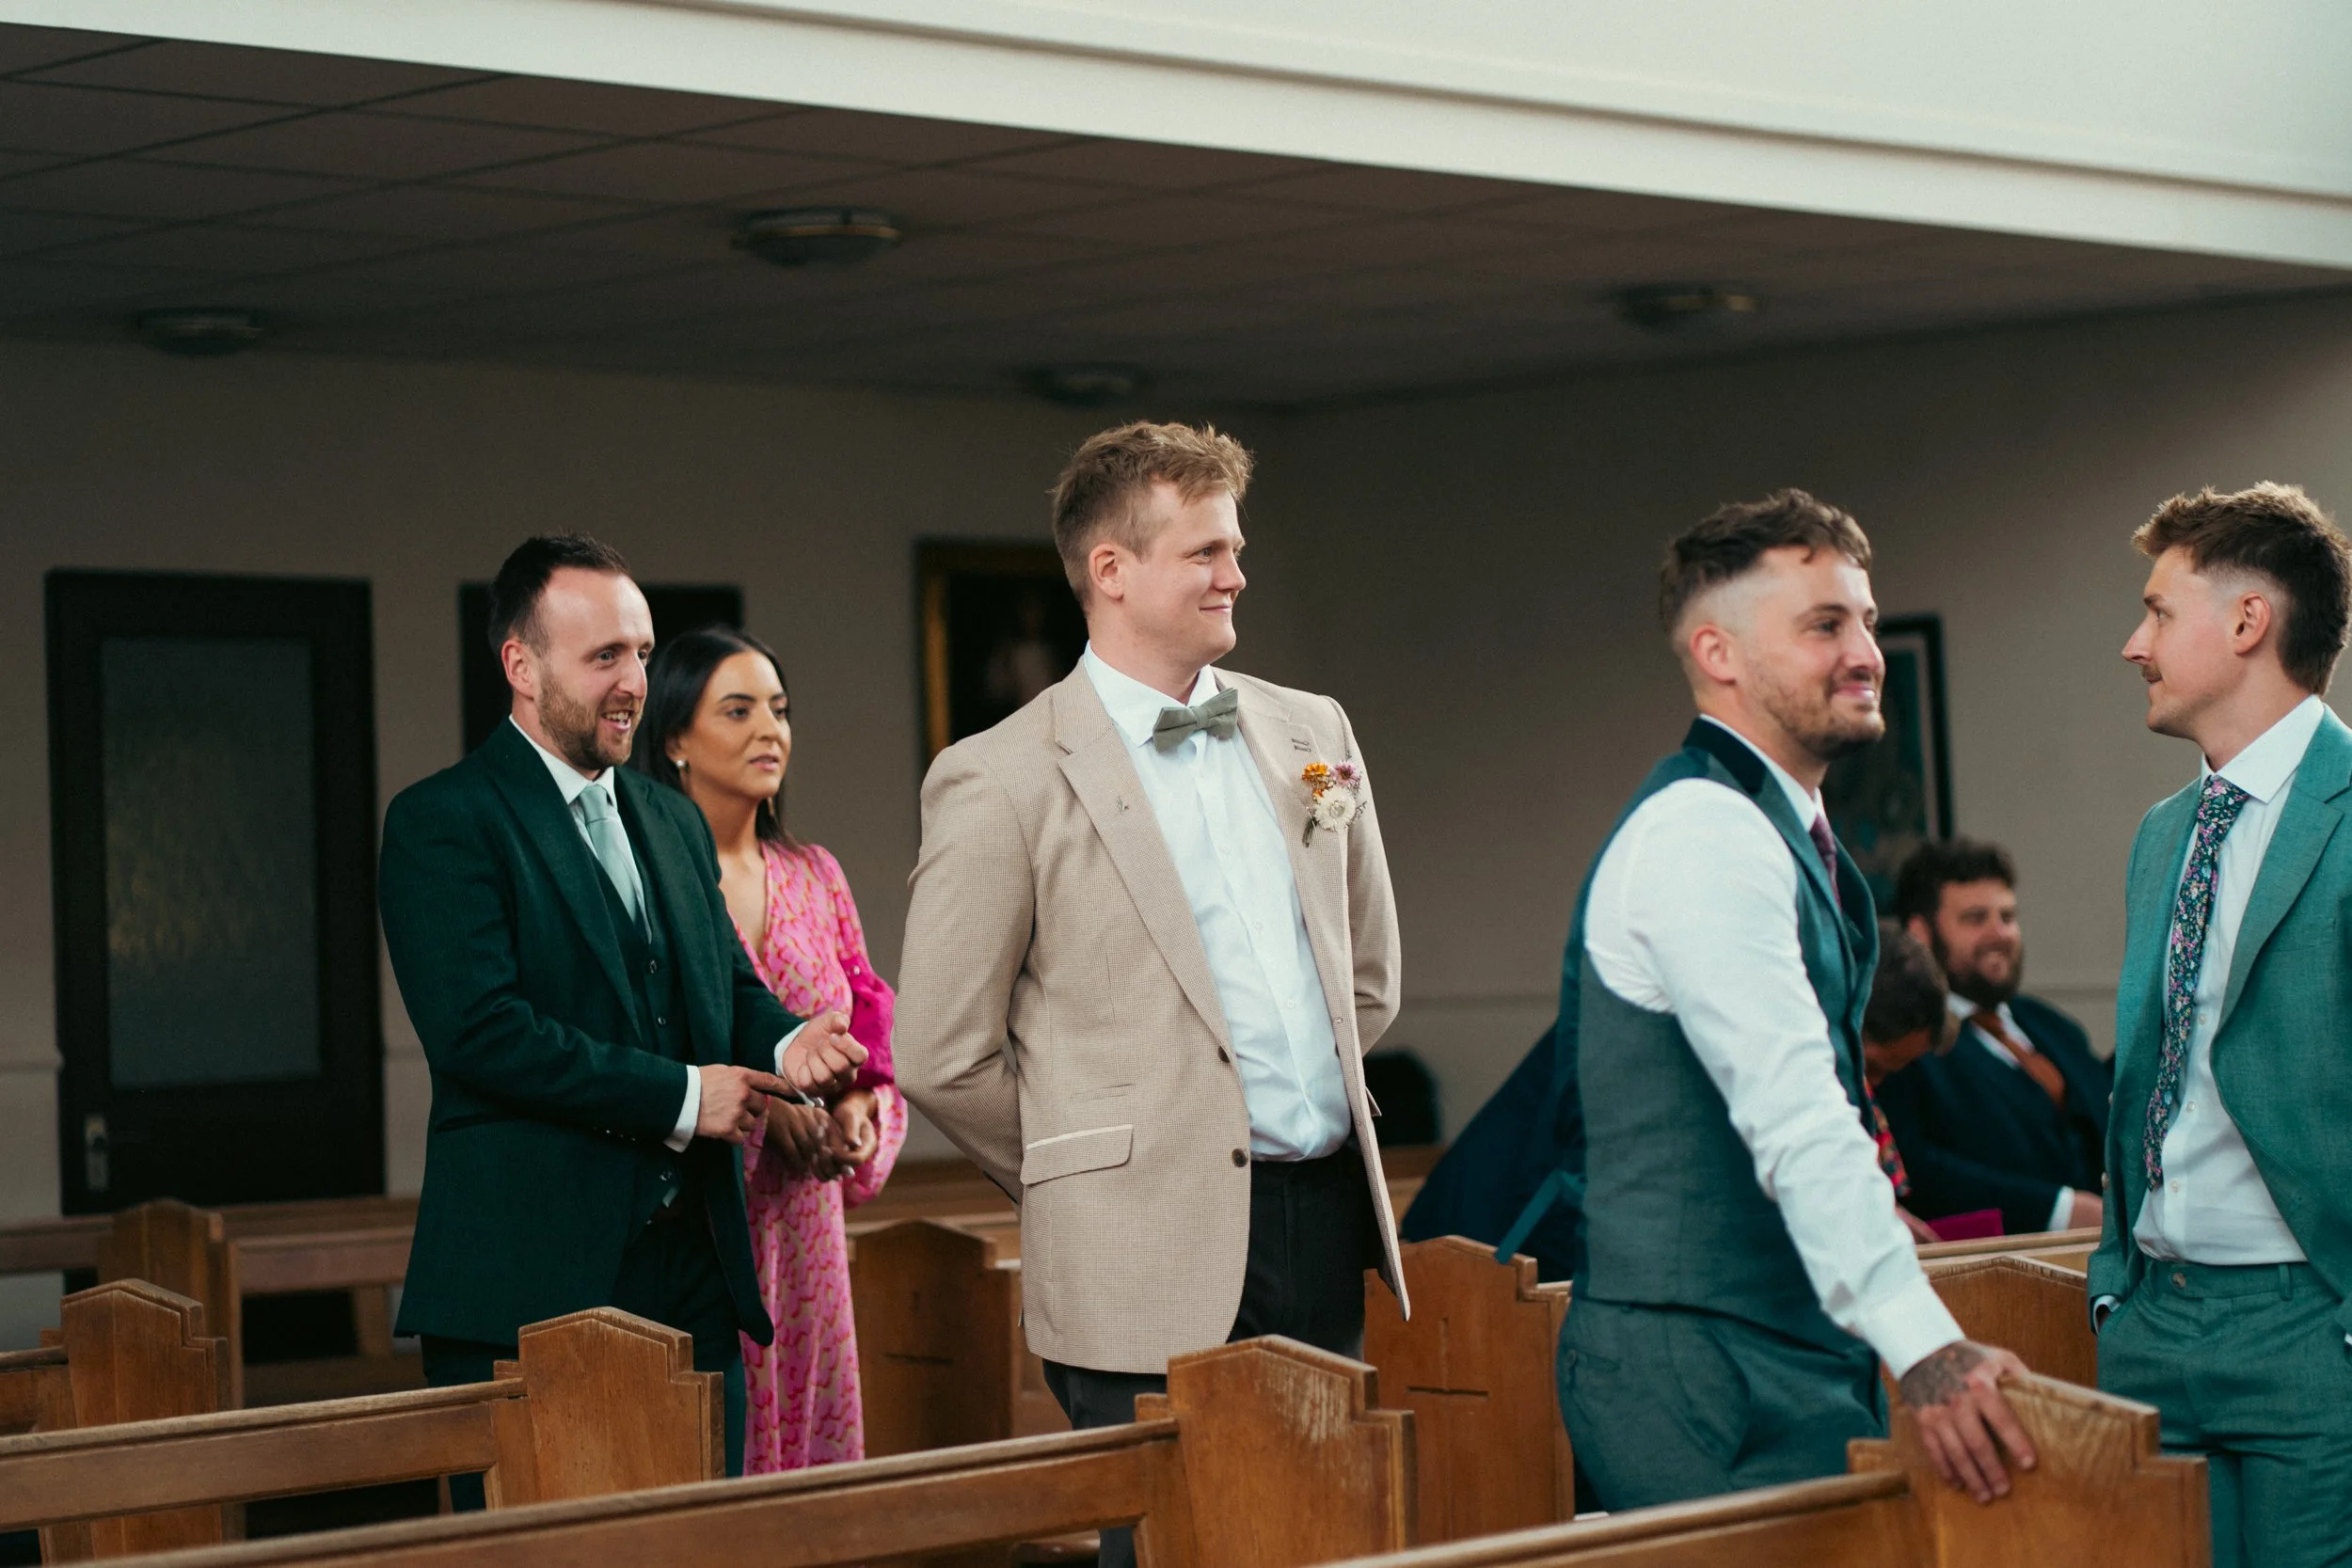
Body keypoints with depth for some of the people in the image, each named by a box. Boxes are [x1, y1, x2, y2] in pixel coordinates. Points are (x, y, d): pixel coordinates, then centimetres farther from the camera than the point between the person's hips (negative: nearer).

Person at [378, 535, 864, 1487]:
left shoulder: (674, 822, 19)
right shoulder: (442, 824, -6)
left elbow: (728, 985, 22)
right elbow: (480, 1031, -16)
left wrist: (786, 1043, -3)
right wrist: (679, 1096, -14)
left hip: (693, 1278, 7)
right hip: (528, 1290, -7)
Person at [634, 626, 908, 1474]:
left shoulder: (814, 877, 13)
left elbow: (870, 1028, 16)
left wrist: (857, 1111, -5)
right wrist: (761, 1099, -18)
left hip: (801, 1214, 6)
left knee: (810, 1436, 7)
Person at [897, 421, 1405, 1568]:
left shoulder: (1308, 733, 12)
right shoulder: (1002, 781, -7)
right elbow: (940, 1059, -5)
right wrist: (1095, 1177, 5)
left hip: (1328, 1226, 6)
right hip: (1157, 1266, -6)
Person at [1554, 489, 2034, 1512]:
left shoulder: (1779, 830, 18)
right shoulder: (1702, 834, -16)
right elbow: (1794, 1118, -27)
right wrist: (1924, 1345, -35)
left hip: (1788, 1363, 10)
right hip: (1705, 1380, -10)